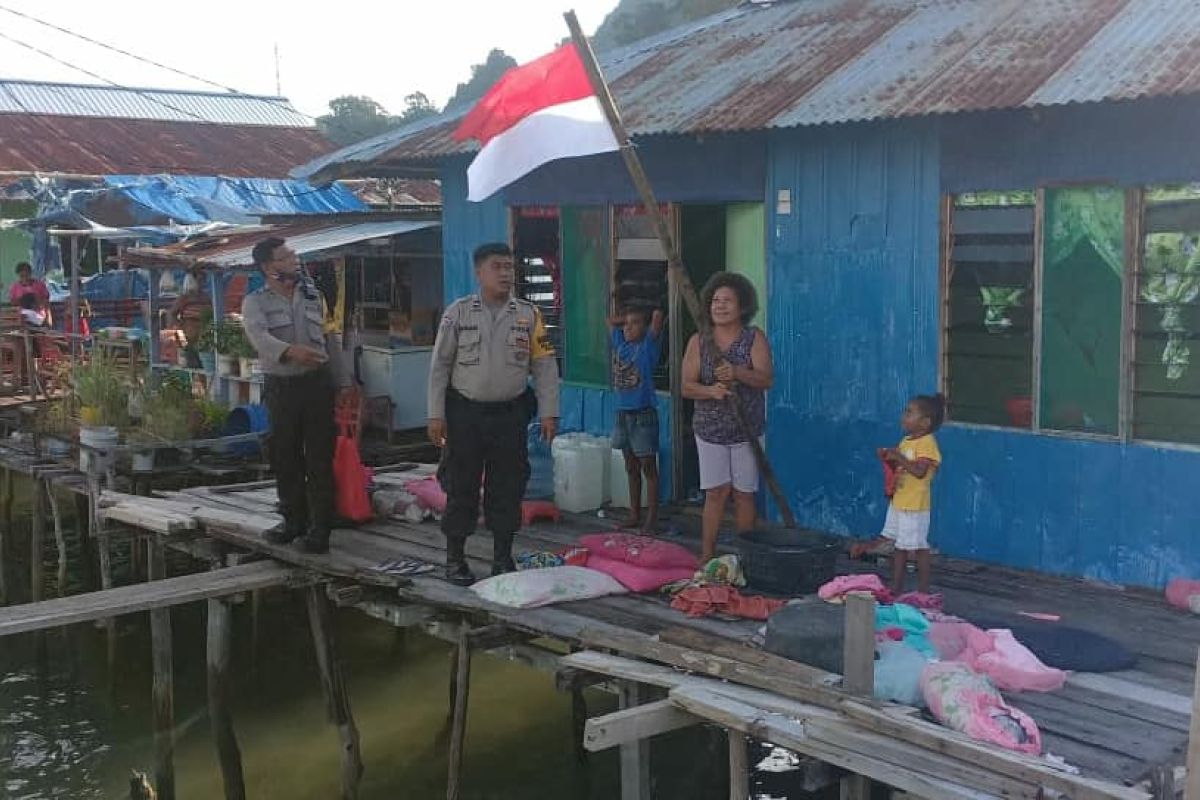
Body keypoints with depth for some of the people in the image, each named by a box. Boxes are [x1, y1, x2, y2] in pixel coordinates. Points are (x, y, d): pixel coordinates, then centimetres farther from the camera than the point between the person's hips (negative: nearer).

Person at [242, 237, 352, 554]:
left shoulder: (313, 296, 9)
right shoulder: (255, 302, -1)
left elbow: (332, 341, 11)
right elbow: (259, 336, -22)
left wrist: (343, 383, 6)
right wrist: (291, 351, -41)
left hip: (317, 384, 0)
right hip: (281, 387, 0)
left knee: (320, 458, -3)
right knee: (285, 458, 9)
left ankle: (320, 528, 1)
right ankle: (294, 521, 25)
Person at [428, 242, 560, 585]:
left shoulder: (529, 314, 2)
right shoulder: (458, 312, -2)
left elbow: (544, 366, 3)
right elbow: (440, 365, 0)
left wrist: (549, 413, -2)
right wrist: (436, 415, -4)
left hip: (510, 414, 2)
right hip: (465, 413, -1)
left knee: (507, 489, 8)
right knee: (461, 487, 4)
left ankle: (502, 559, 21)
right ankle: (454, 559, 16)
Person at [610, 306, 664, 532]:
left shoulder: (648, 346, -7)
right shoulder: (620, 344, 10)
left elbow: (658, 316, -18)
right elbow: (612, 320, 23)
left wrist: (654, 317, 2)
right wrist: (627, 318, 15)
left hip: (643, 414, -6)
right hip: (622, 412, 6)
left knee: (648, 468, 0)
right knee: (631, 468, 14)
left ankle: (652, 518, 5)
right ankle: (634, 514, 22)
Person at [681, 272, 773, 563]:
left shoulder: (755, 338, -3)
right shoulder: (698, 342, 1)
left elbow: (767, 379, -15)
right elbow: (687, 386, -4)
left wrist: (738, 372, -34)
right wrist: (710, 391, -25)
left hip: (746, 431, -1)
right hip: (709, 430, 1)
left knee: (743, 493, 5)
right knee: (716, 493, 1)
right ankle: (706, 556, 6)